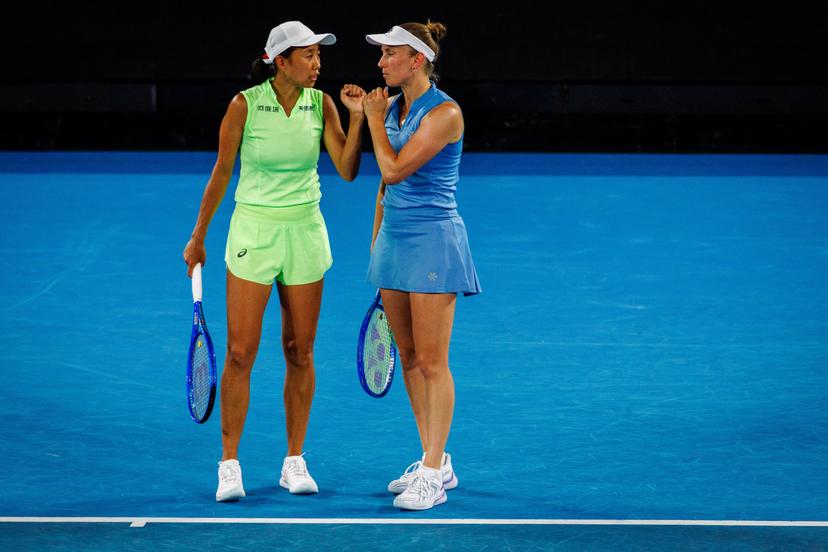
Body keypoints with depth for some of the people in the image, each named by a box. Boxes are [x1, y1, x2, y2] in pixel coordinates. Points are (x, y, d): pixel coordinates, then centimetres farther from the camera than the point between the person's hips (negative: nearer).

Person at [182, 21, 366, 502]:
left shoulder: (321, 104, -1)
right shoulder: (245, 105, -9)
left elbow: (347, 170, -5)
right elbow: (222, 173, 0)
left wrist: (357, 118, -17)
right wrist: (198, 237, 4)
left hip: (306, 233, 3)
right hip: (253, 231, -3)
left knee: (300, 352, 6)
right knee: (240, 353, -5)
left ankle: (295, 461, 15)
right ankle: (230, 465, 2)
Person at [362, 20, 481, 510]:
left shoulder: (444, 112, -15)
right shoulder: (392, 107, 10)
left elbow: (394, 170, -21)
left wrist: (374, 120, -8)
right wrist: (377, 237, 18)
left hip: (433, 240, -8)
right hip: (394, 239, 8)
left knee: (431, 361, -6)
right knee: (409, 357, 10)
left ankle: (434, 477, -4)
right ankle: (434, 461, 18)